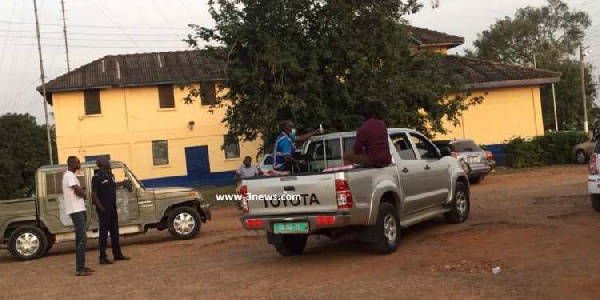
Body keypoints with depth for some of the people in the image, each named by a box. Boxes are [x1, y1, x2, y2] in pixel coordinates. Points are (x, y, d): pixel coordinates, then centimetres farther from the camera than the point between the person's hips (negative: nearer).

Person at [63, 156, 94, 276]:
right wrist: (84, 195, -1)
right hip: (76, 210, -11)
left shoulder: (70, 175, 18)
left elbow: (79, 191, 19)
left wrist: (82, 193, -2)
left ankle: (81, 266, 18)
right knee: (81, 239, -12)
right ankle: (79, 269, -13)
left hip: (79, 210, 11)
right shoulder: (69, 175, -14)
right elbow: (79, 191, -21)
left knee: (80, 239, 13)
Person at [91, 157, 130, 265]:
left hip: (113, 209, 8)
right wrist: (101, 208, -18)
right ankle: (103, 258, 1)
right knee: (103, 233, -4)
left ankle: (117, 254, 23)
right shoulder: (97, 178, -11)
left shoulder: (110, 176, 13)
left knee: (115, 232, 14)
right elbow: (94, 195, -13)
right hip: (104, 210, -8)